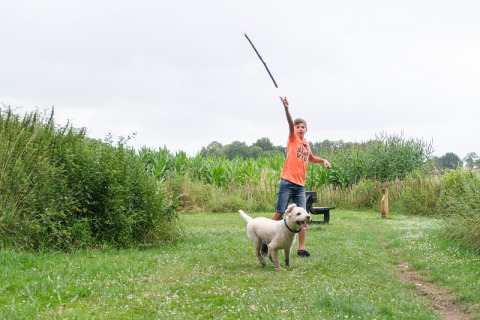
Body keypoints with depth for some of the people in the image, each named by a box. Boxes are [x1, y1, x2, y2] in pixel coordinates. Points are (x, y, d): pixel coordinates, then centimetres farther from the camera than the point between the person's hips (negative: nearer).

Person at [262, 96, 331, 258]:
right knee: (279, 214, -3)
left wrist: (323, 160, 21)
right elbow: (290, 124, -19)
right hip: (287, 183, -5)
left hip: (300, 185, 5)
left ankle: (301, 248, 5)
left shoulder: (306, 144, 16)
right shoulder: (293, 139, 1)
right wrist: (286, 108, -36)